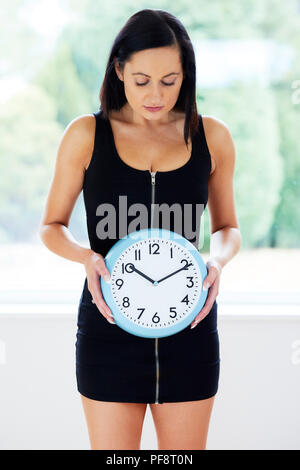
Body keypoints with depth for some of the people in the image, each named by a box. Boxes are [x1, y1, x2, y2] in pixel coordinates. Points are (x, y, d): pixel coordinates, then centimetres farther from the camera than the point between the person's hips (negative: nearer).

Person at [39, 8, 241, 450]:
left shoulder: (212, 137, 1)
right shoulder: (86, 135, -3)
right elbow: (52, 227, 5)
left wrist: (216, 261, -10)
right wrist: (86, 256, -17)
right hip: (110, 324, -1)